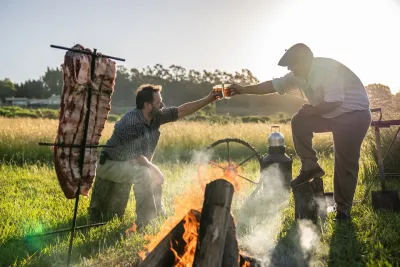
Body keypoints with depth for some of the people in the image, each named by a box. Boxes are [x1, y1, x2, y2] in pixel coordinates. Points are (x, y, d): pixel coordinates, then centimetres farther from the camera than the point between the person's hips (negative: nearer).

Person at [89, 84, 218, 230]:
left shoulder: (156, 117, -5)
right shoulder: (131, 122, -29)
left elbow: (182, 111, -3)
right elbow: (136, 157, -28)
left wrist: (208, 99, -7)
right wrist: (155, 170, -15)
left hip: (126, 165, 10)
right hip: (110, 164, -9)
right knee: (143, 173, -30)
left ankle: (159, 216, 30)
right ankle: (145, 223, -21)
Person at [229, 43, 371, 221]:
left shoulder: (328, 68, -26)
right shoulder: (300, 75, 0)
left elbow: (333, 102, -30)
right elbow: (273, 85, 3)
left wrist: (310, 110, -15)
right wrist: (244, 90, 0)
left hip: (355, 115, -8)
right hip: (333, 115, 8)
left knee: (345, 163, -8)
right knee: (299, 122, -7)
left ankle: (343, 210, 4)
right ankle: (310, 167, 2)